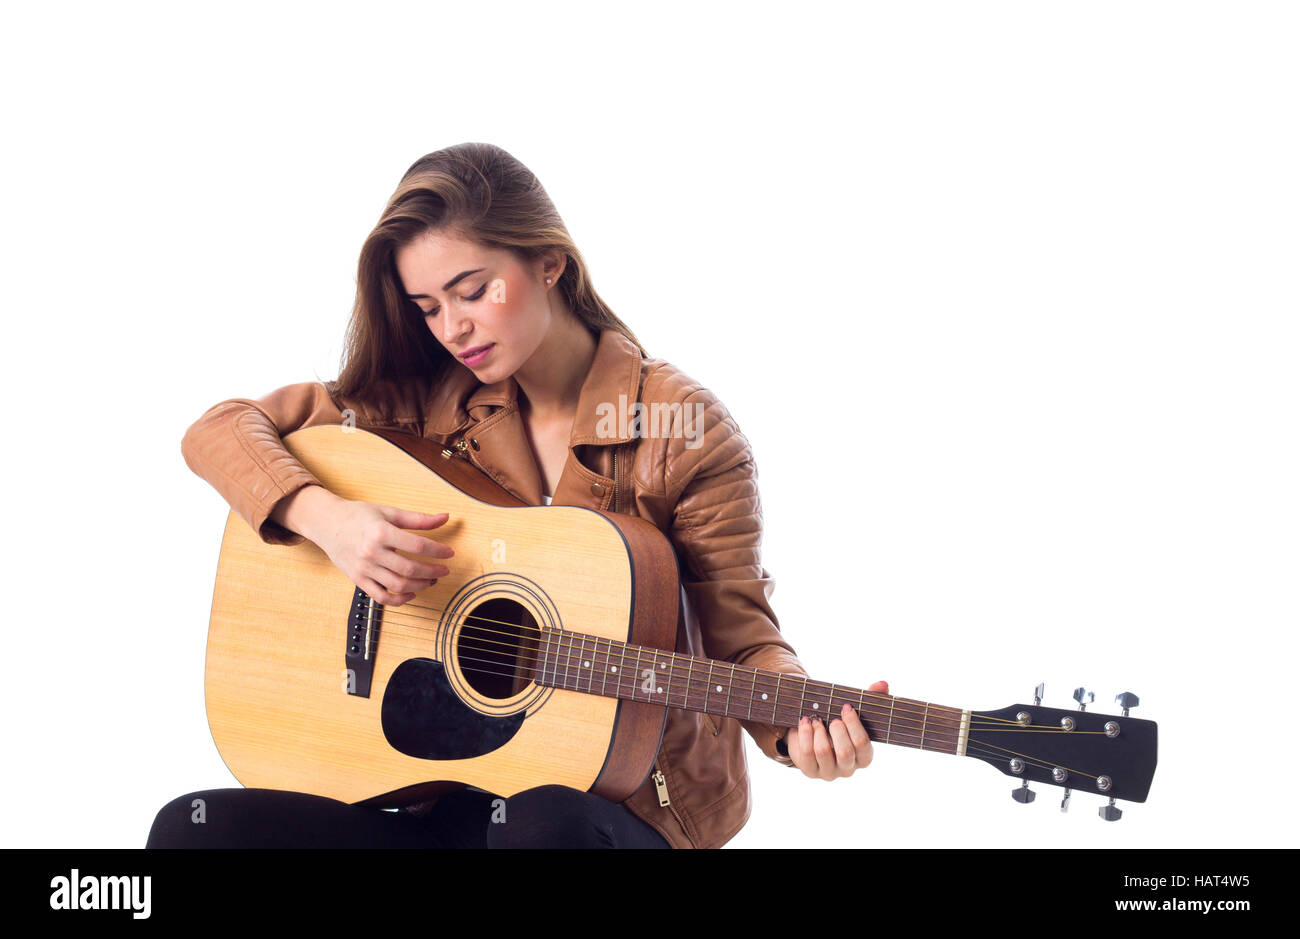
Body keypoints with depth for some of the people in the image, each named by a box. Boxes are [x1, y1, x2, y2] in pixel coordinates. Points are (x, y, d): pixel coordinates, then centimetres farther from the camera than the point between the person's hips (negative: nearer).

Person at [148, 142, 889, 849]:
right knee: (190, 829, -15)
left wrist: (799, 725, -26)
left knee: (545, 825, -39)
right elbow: (221, 430, 4)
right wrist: (325, 517, -15)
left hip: (626, 796, -3)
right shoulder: (432, 402, 4)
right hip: (454, 779, 4)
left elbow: (740, 636, -5)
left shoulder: (684, 429, -7)